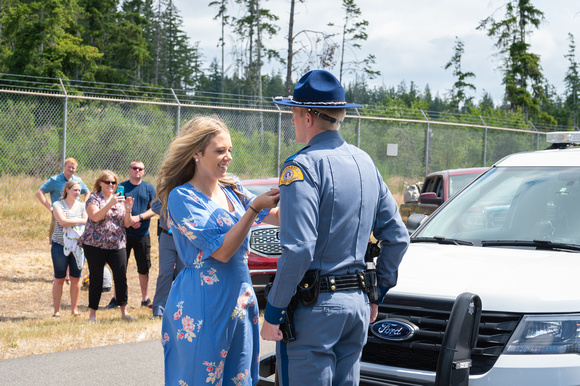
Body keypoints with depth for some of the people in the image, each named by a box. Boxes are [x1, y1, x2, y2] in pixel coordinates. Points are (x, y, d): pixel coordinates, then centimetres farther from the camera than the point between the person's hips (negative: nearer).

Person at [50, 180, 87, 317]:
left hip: (78, 246, 3)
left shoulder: (82, 206, 11)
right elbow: (62, 221, -15)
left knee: (76, 278, 5)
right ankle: (56, 310, 6)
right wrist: (80, 221, -9)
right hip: (60, 245, -3)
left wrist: (69, 223, -11)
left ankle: (74, 309, 13)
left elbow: (86, 223, 2)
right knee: (59, 279, 0)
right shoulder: (58, 205, 0)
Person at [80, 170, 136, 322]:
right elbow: (95, 217, -18)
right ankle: (92, 313, 10)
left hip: (117, 245, 4)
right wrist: (110, 204, -25)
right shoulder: (93, 198, 0)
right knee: (96, 278, 0)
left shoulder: (120, 199, 13)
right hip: (95, 245, -3)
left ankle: (124, 311, 5)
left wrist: (128, 210, -10)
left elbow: (127, 224, 8)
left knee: (121, 276, -5)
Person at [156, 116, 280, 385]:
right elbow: (222, 251, -17)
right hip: (203, 309, -7)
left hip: (240, 301, 7)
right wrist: (255, 207, -21)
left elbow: (278, 217, 8)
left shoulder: (233, 190, 9)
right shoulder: (182, 197, -12)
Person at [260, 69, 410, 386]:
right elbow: (397, 237, 15)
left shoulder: (302, 167, -13)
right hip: (357, 305, 8)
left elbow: (298, 250, -22)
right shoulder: (364, 162, 12)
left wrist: (272, 313, -15)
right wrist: (376, 293, 23)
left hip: (313, 307, -8)